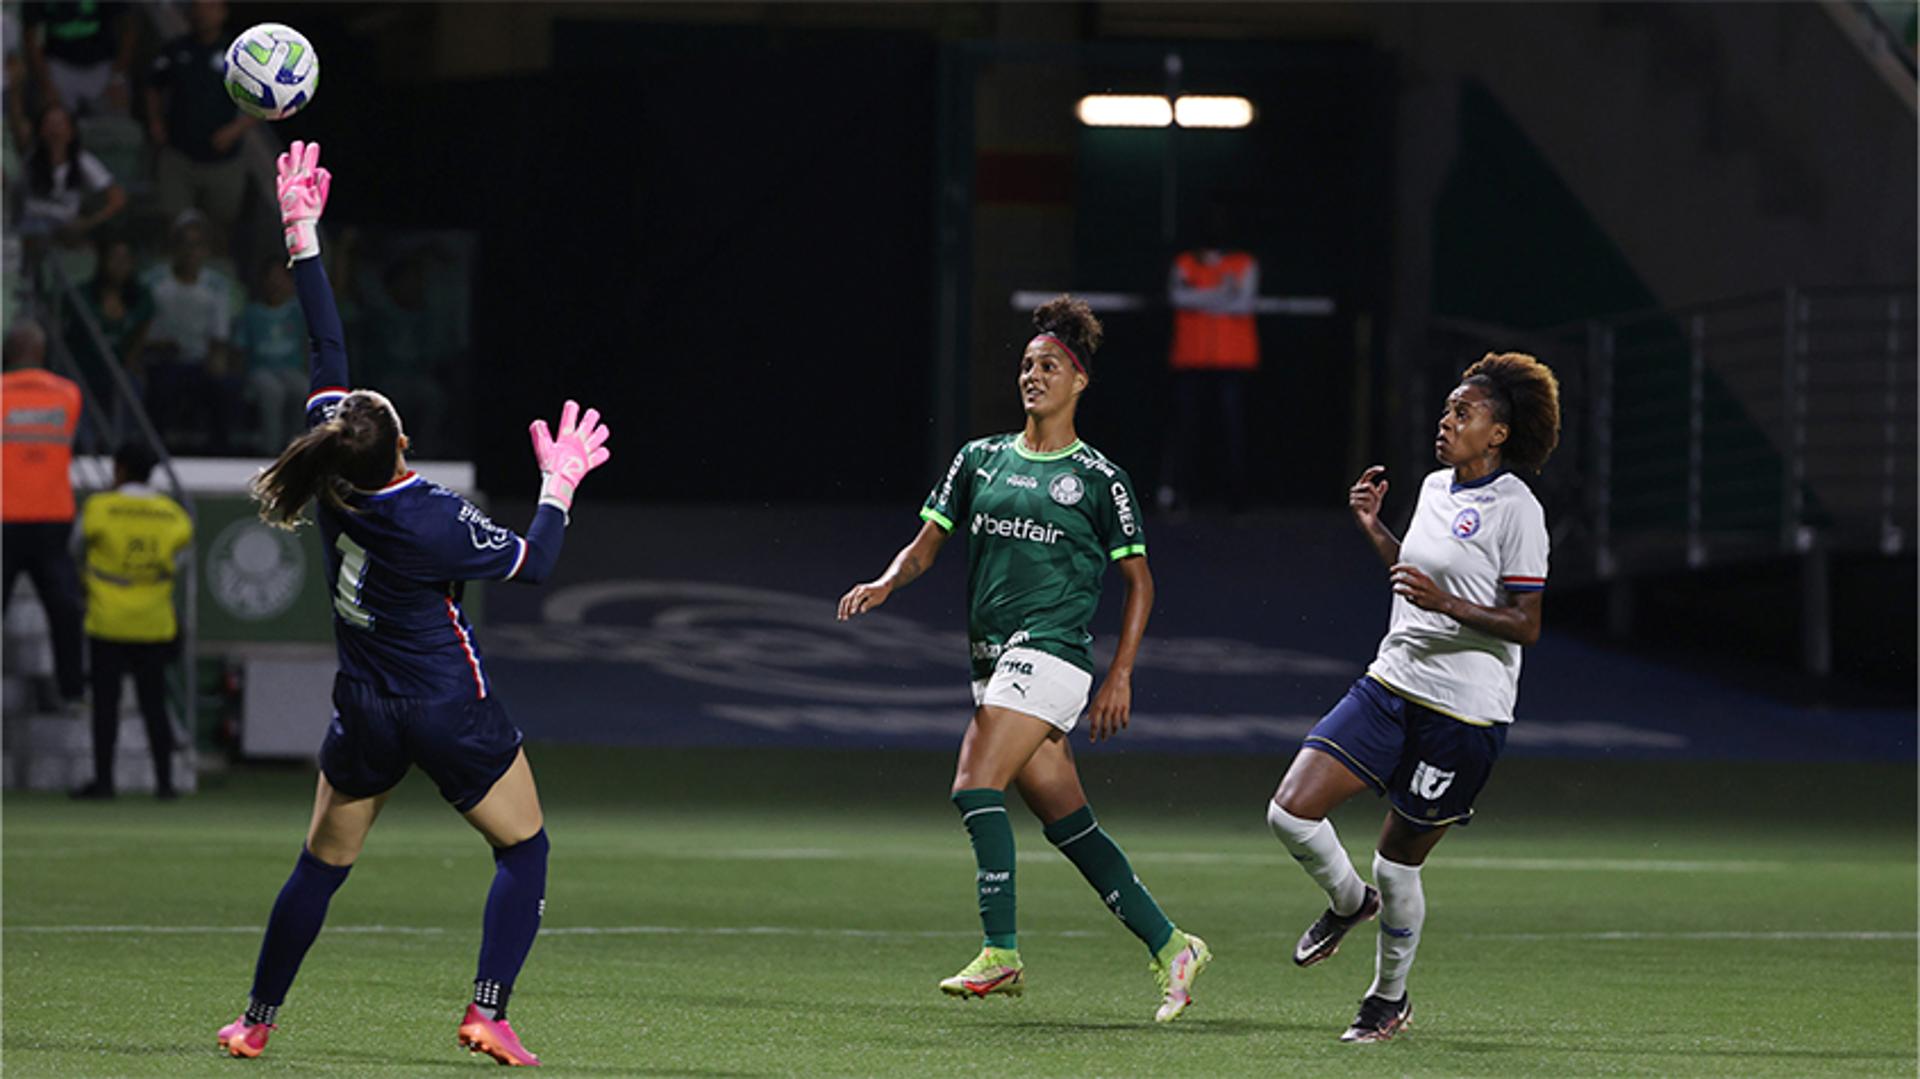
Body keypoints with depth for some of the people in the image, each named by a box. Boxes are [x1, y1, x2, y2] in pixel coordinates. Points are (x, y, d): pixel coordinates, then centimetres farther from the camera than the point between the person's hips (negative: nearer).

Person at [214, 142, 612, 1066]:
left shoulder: (336, 483, -12)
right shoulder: (431, 520, -24)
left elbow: (328, 351, -5)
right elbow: (531, 563, -9)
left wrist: (303, 237, 1)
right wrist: (559, 488, 4)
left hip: (365, 713, 5)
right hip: (450, 710, -5)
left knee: (322, 864, 16)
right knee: (523, 851, 10)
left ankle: (257, 1019, 19)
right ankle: (488, 1013, -4)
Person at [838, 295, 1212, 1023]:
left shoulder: (1098, 479, 1)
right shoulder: (980, 459, 14)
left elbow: (1138, 581, 5)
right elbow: (926, 545, 14)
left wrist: (1121, 676, -2)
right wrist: (886, 583, -7)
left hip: (1051, 653, -6)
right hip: (994, 660, 6)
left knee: (976, 788, -20)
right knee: (1069, 825, 4)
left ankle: (1001, 954, -18)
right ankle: (1170, 947, 11)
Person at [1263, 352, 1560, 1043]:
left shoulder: (1516, 510, -12)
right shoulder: (1435, 489, 12)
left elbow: (1524, 625, -15)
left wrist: (1446, 602, -26)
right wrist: (1373, 529, 15)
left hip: (1464, 713, -7)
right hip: (1392, 685, 7)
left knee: (1398, 861, 3)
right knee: (1291, 813, -7)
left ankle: (1390, 997, 25)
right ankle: (1349, 901, 22)